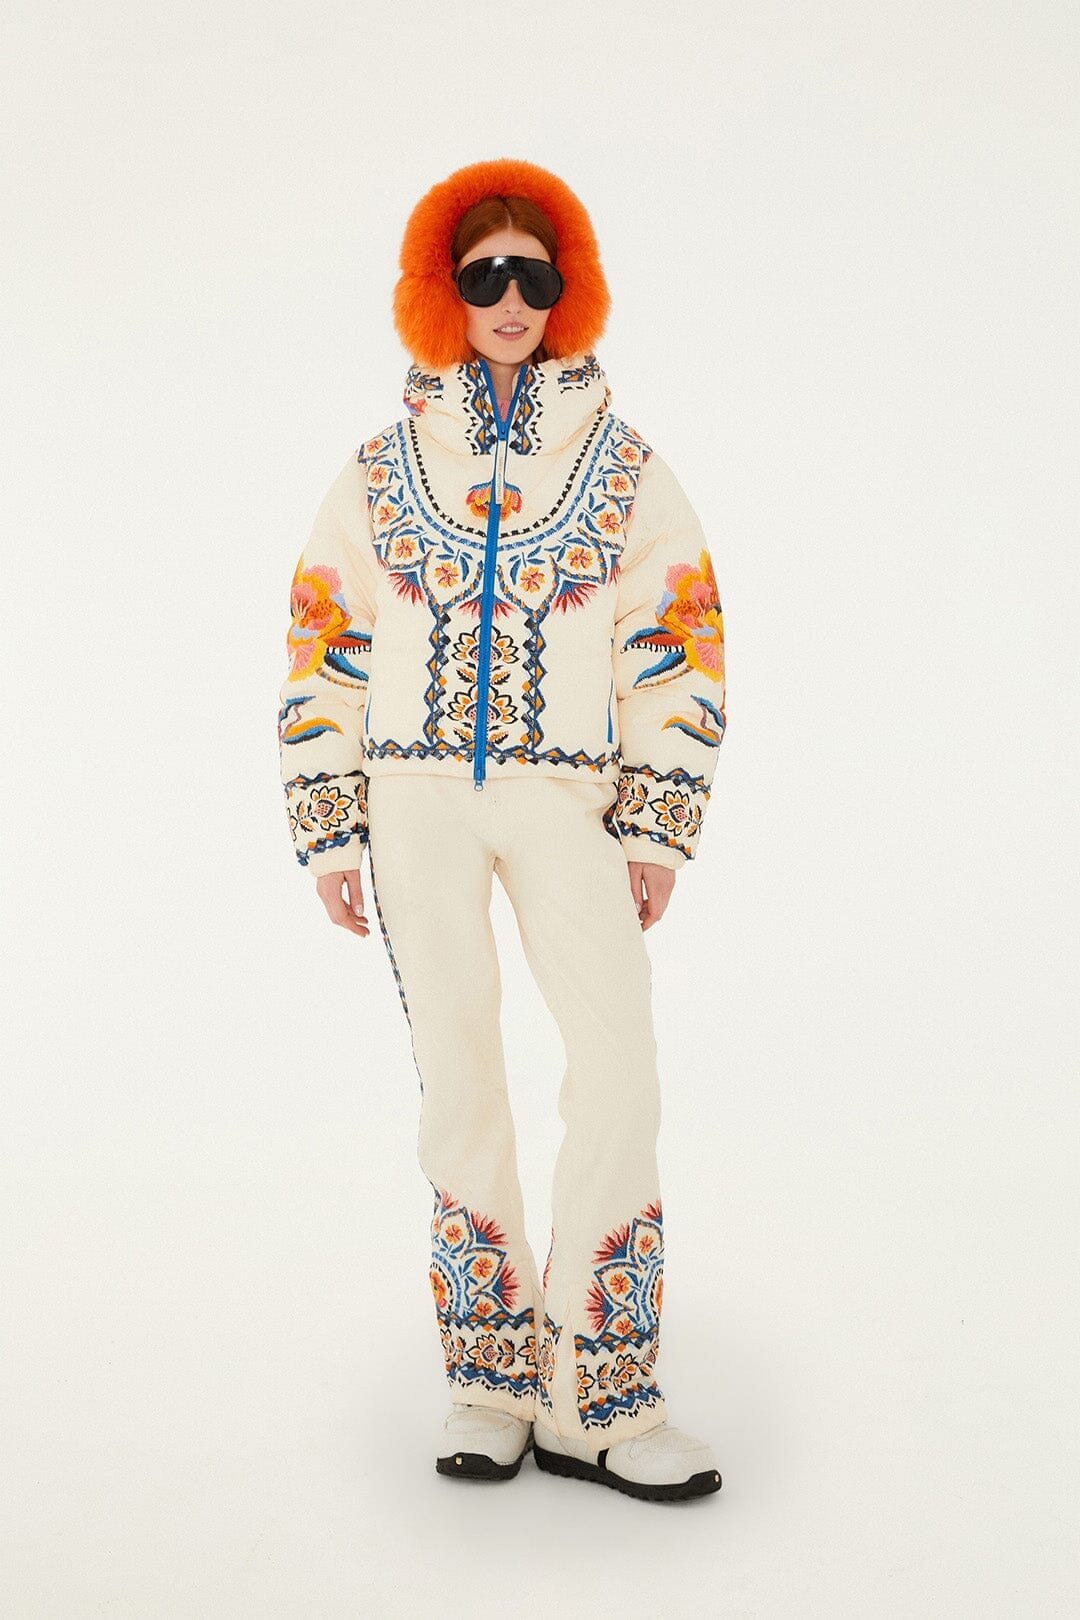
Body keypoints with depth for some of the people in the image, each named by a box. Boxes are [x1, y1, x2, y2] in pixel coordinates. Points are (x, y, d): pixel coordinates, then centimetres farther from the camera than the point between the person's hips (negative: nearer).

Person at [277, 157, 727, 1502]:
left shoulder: (626, 466, 11)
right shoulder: (380, 471, 12)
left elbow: (679, 653, 7)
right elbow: (323, 655, 12)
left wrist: (656, 831, -2)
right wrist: (330, 833, 4)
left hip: (564, 801, -1)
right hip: (417, 800, 1)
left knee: (619, 1075, -14)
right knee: (459, 1088, -1)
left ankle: (597, 1393, -3)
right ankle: (492, 1380, 11)